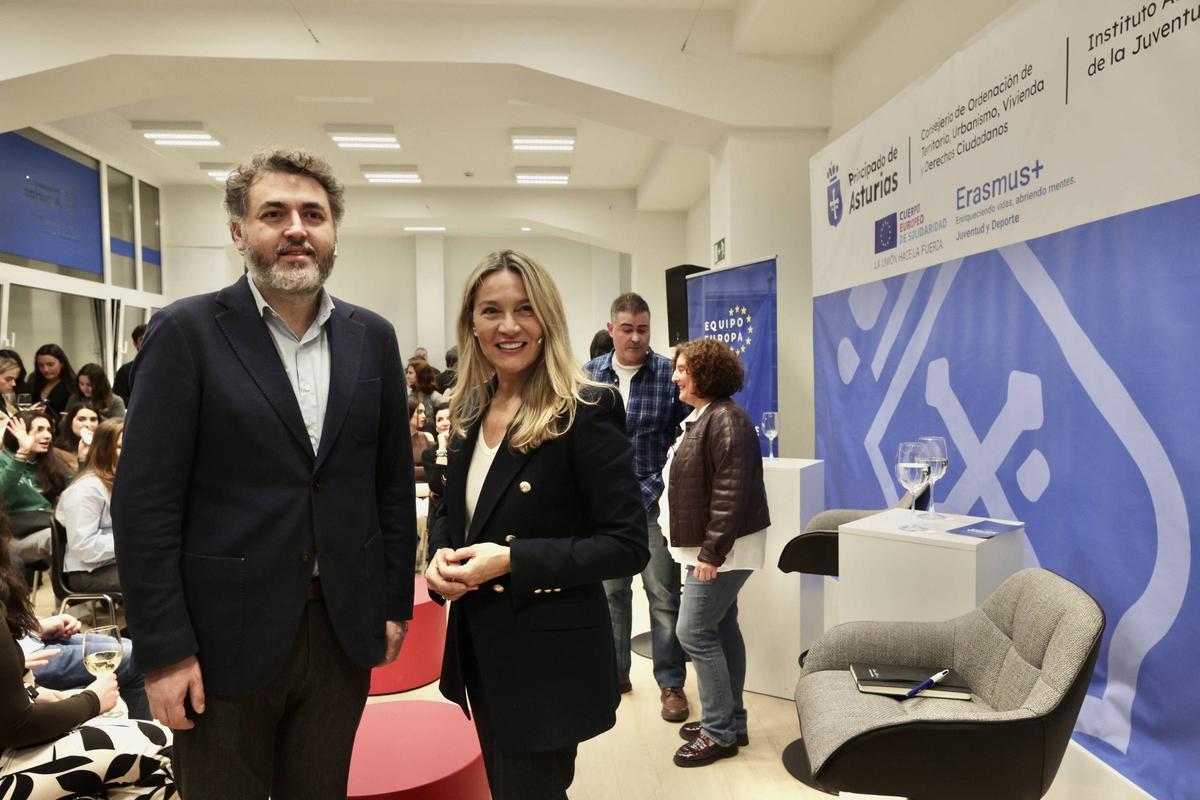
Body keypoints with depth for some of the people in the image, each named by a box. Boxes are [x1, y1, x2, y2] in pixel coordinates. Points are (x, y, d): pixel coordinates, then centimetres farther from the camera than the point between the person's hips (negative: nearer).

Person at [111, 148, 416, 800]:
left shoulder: (372, 338, 3)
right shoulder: (187, 332, -8)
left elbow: (393, 483, 7)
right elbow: (144, 503, -10)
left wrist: (395, 603, 6)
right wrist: (163, 650, -10)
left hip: (343, 632, 4)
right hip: (224, 638, -3)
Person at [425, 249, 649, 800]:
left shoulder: (587, 411, -17)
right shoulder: (470, 411, 4)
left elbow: (627, 545, -19)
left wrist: (511, 560, -25)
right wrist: (440, 556, -7)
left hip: (551, 657, -7)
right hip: (479, 647, 7)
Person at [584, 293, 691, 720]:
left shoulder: (669, 373, -6)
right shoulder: (589, 374, 3)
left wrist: (661, 489, -11)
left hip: (653, 500, -3)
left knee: (664, 596, 2)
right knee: (610, 591, 15)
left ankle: (671, 683, 18)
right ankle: (614, 671, 32)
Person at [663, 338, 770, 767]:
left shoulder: (725, 419, -19)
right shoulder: (702, 417, 13)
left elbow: (731, 493, -24)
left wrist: (712, 551, -24)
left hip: (723, 548, -10)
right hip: (710, 546, 10)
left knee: (695, 633, -6)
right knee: (721, 629, 15)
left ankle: (719, 733, 7)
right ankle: (730, 722, 26)